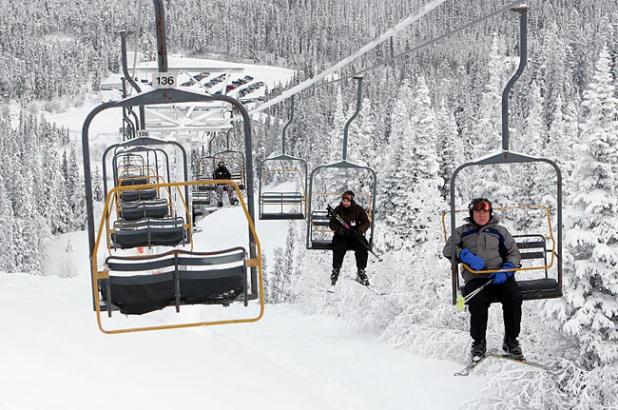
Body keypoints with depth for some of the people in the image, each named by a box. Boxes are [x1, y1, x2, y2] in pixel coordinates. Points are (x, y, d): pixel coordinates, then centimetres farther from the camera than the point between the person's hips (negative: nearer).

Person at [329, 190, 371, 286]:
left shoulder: (358, 209, -4)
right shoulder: (338, 210, -5)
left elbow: (366, 222, -4)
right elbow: (332, 224, -6)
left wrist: (359, 231, -24)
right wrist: (342, 230, -22)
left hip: (355, 235, 1)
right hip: (341, 236, -1)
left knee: (362, 247, -25)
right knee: (338, 248, -30)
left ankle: (361, 272, -8)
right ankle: (335, 270, -8)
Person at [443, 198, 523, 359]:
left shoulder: (499, 231, 21)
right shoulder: (462, 231, 20)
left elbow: (514, 253, 15)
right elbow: (448, 249, 6)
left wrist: (505, 270, -6)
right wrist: (466, 255, -14)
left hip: (500, 277, 1)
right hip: (475, 278, -1)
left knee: (514, 297, -29)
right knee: (478, 302, -32)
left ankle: (511, 341, -10)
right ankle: (479, 342, -10)